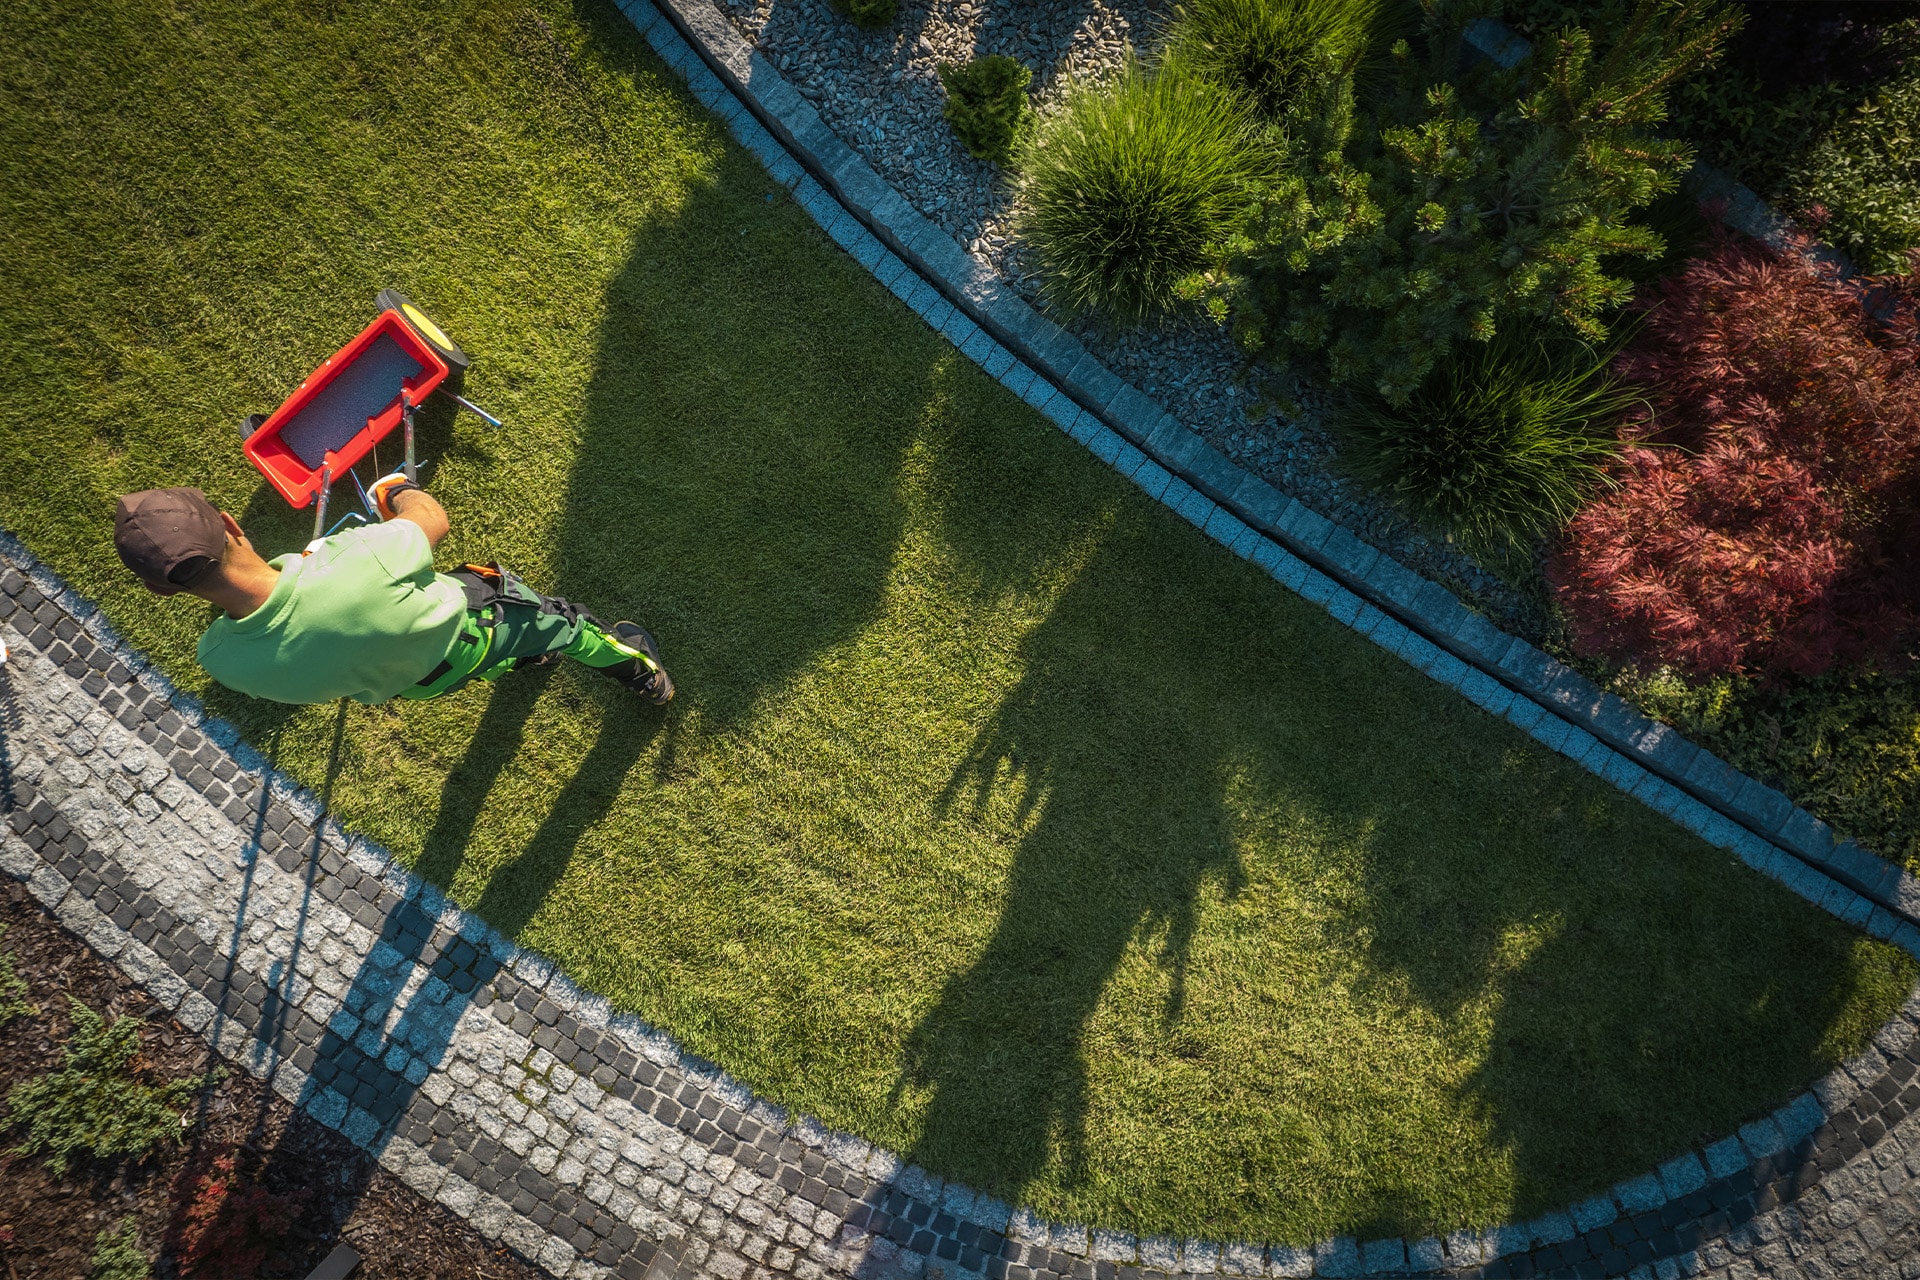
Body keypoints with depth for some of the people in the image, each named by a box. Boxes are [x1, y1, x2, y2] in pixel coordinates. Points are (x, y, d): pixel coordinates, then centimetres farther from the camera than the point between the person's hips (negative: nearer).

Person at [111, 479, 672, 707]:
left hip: (401, 683, 5)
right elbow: (434, 520, -24)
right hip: (467, 632, -4)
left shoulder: (221, 659, -33)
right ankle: (641, 671, 57)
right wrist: (400, 488, 0)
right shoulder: (360, 562, -50)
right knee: (557, 620, 28)